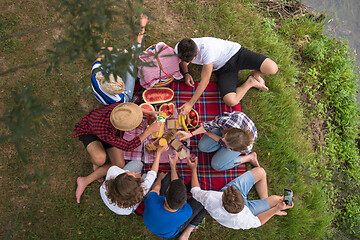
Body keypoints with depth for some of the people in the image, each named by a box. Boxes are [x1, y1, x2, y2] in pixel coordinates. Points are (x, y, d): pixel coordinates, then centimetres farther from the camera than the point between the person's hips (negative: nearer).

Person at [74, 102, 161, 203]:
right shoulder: (106, 134, -48)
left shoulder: (121, 107, -37)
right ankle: (94, 160, 2)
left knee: (119, 165, -8)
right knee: (100, 159, -37)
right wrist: (149, 130, -38)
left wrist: (149, 113, -11)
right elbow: (128, 146, -35)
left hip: (112, 129, 5)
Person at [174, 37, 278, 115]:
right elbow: (182, 61, 11)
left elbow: (205, 81, -32)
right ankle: (250, 83, 6)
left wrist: (190, 104, -29)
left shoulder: (206, 49, -37)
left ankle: (255, 75, 10)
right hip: (222, 68, 4)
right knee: (230, 101, -25)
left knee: (272, 69, -28)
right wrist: (186, 73, -10)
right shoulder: (179, 49, -17)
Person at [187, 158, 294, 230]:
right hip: (246, 208, -3)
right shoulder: (241, 220, -44)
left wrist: (193, 169, -8)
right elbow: (257, 222, -18)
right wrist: (276, 209, -22)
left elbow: (195, 191, -17)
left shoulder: (209, 198, -42)